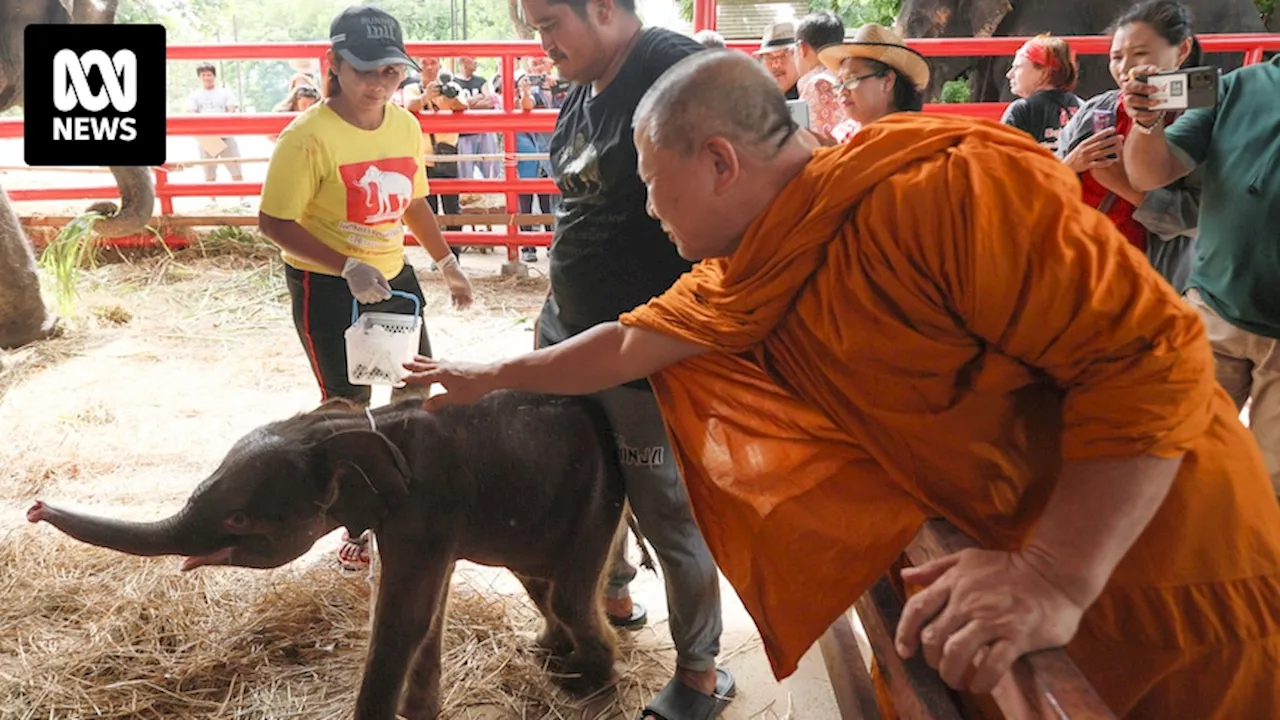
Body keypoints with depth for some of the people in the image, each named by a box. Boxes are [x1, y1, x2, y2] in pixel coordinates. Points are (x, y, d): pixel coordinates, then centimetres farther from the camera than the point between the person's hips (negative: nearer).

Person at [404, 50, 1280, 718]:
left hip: (1167, 569, -7)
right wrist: (495, 375, 23)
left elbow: (1150, 354, -28)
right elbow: (632, 342, 13)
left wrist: (1054, 576, -33)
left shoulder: (945, 186, -28)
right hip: (1009, 553, 7)